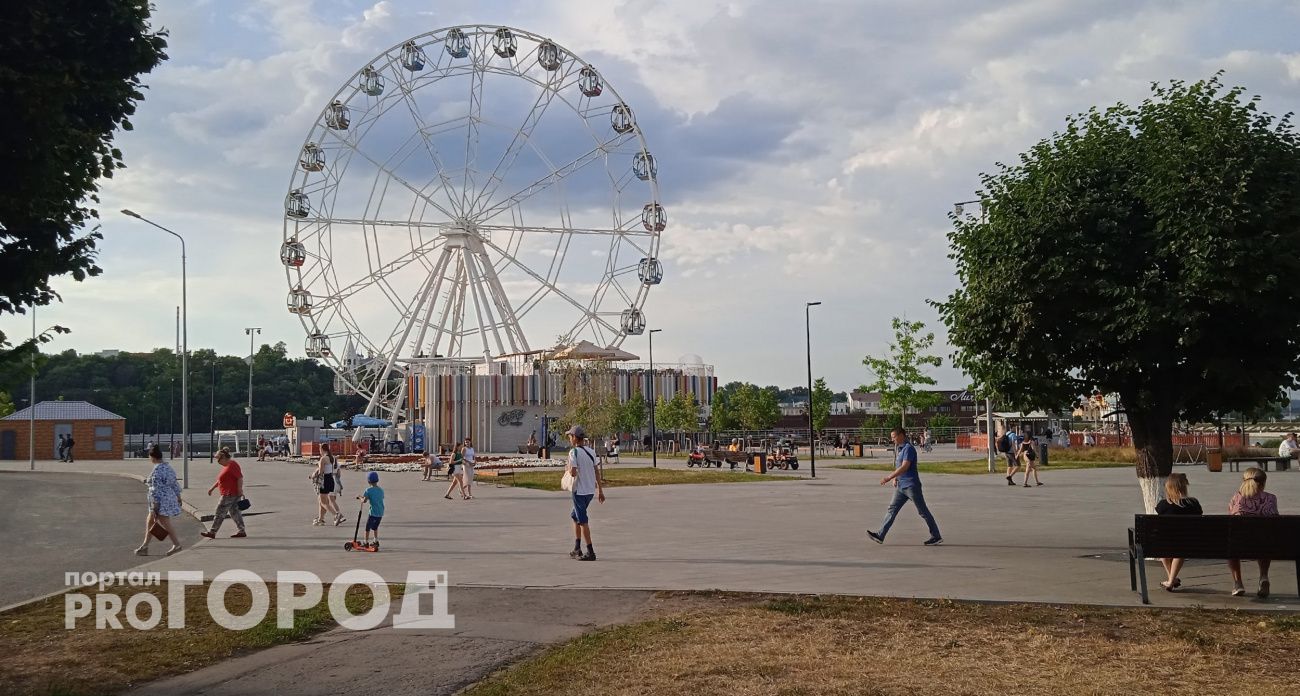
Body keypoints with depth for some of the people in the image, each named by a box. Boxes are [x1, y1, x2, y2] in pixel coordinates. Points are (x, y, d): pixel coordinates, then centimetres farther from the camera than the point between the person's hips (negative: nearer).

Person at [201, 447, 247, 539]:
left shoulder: (232, 464, -16)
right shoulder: (226, 465, 16)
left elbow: (240, 478, -21)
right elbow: (220, 479, 25)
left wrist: (240, 490, -23)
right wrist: (212, 488, 24)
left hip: (230, 494, -10)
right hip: (228, 494, 10)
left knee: (220, 513, -3)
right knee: (234, 512, 10)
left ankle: (212, 532, 2)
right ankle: (242, 531, 10)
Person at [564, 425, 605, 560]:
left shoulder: (574, 452, -13)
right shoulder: (590, 451, 9)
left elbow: (573, 472, -21)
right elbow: (596, 472, 11)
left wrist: (567, 468, 1)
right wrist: (600, 490, 15)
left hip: (580, 491, -8)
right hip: (591, 490, 8)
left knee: (583, 521, -3)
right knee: (575, 516, 21)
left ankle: (590, 552, -4)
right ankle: (577, 549, 22)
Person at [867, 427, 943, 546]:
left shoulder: (908, 448, -14)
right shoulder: (901, 449, 16)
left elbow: (905, 467, -23)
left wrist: (889, 477, -24)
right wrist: (895, 478, 11)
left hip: (911, 486, -10)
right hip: (901, 486, 10)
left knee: (922, 511, -2)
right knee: (892, 509, 3)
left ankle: (936, 537, 7)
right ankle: (880, 536, 0)